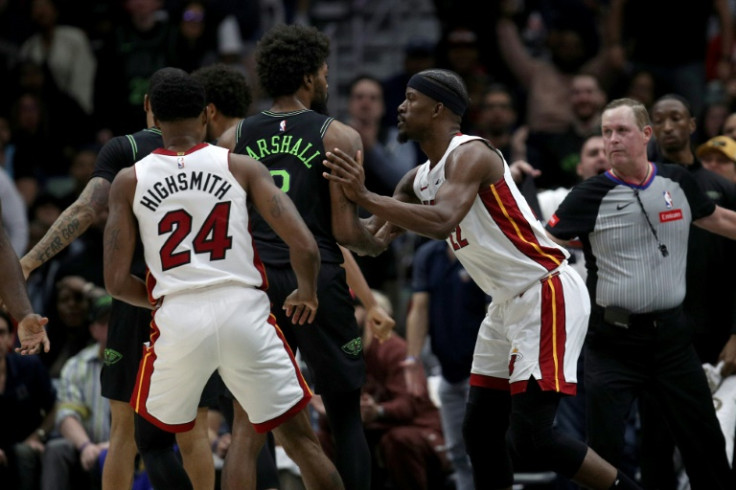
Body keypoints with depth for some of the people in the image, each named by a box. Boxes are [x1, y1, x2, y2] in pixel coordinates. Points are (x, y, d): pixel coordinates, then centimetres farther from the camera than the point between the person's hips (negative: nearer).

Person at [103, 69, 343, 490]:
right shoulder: (241, 167, 5)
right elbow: (305, 246, -4)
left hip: (178, 319, 0)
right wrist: (307, 295, 16)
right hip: (245, 313, 0)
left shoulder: (129, 181, 6)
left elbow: (117, 282, 2)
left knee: (152, 442, 22)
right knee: (301, 441, 12)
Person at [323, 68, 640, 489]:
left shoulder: (470, 155, -17)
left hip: (547, 295, -10)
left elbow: (442, 223, -34)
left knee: (532, 441, -16)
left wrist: (365, 197, -35)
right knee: (481, 430, 10)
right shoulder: (420, 179, 12)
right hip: (510, 303, 10)